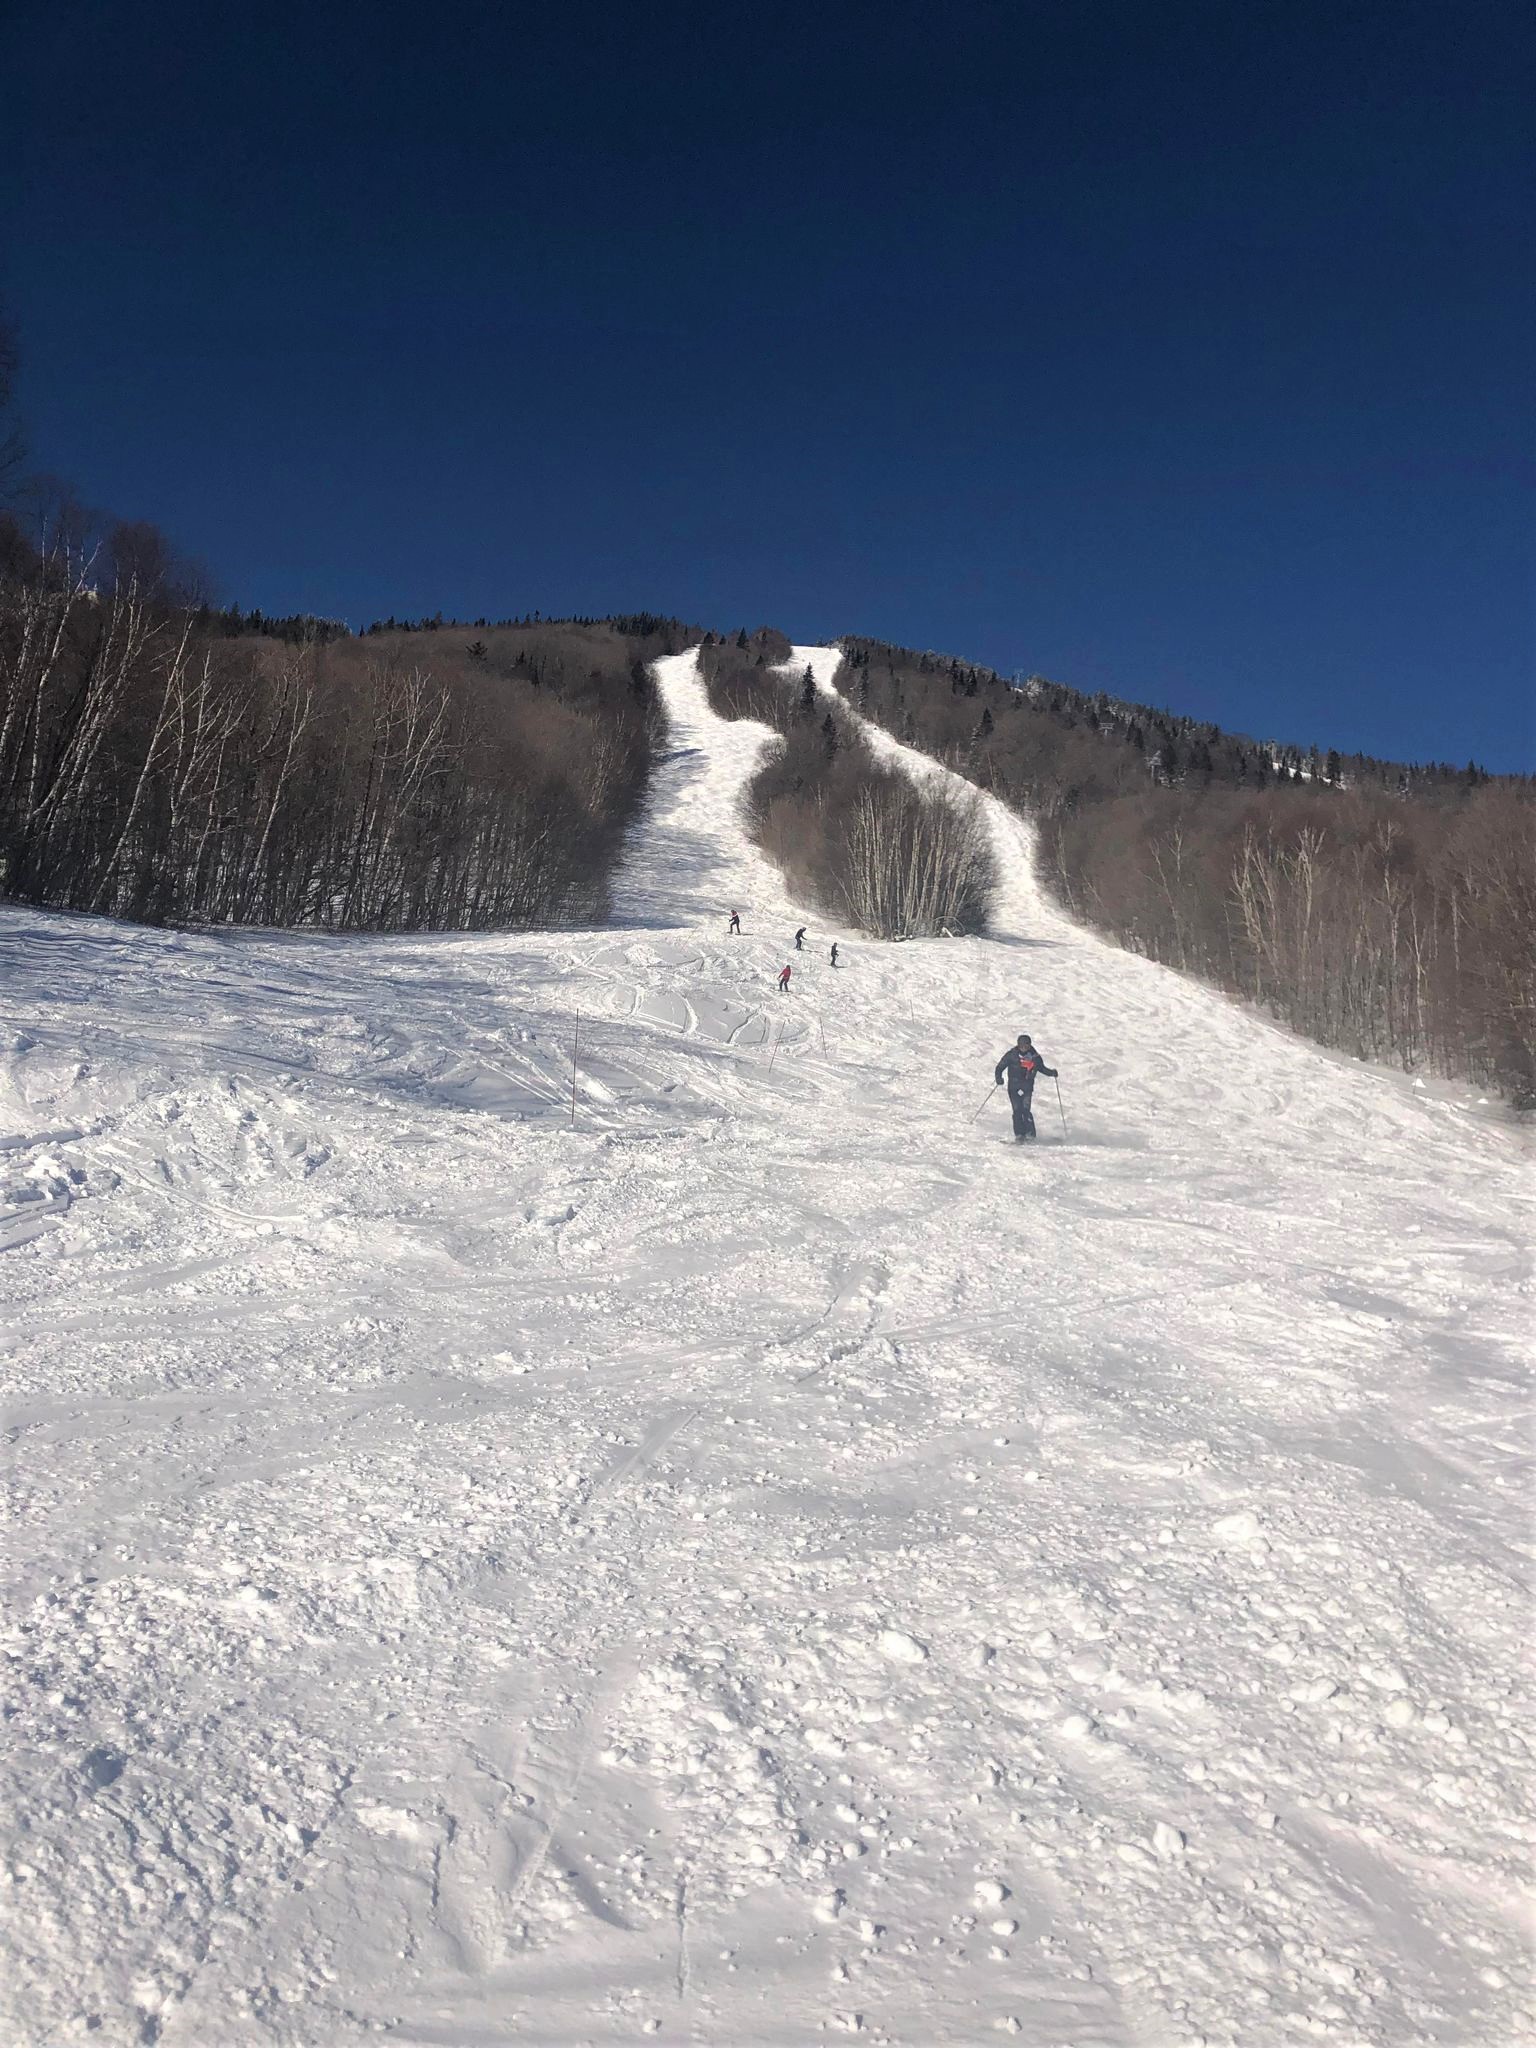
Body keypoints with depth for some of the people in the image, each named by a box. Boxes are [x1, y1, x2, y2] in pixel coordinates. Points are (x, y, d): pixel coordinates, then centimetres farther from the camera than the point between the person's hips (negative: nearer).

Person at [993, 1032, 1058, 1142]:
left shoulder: (1034, 1056, 1)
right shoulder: (1012, 1054, -4)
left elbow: (1041, 1068, 17)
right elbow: (1000, 1066, -1)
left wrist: (1051, 1072, 1)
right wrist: (998, 1077, -17)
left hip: (1027, 1087, 0)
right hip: (1013, 1087, 0)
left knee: (1025, 1110, -14)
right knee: (1017, 1110, -7)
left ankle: (1030, 1132, 0)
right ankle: (1019, 1135, 1)